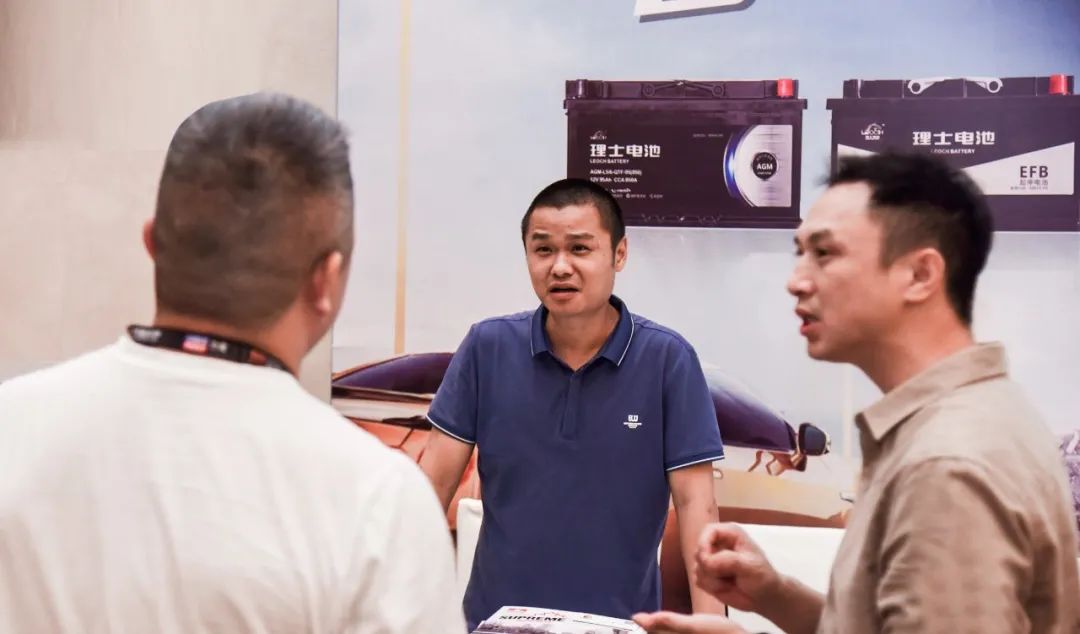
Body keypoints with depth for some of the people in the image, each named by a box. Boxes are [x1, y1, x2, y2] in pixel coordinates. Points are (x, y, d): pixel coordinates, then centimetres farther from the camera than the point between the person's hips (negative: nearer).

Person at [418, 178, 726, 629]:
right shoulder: (487, 347, -5)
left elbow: (694, 502, -11)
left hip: (619, 618, -1)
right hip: (496, 613, 2)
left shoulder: (668, 359, -10)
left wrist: (708, 619, -19)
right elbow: (436, 479, -4)